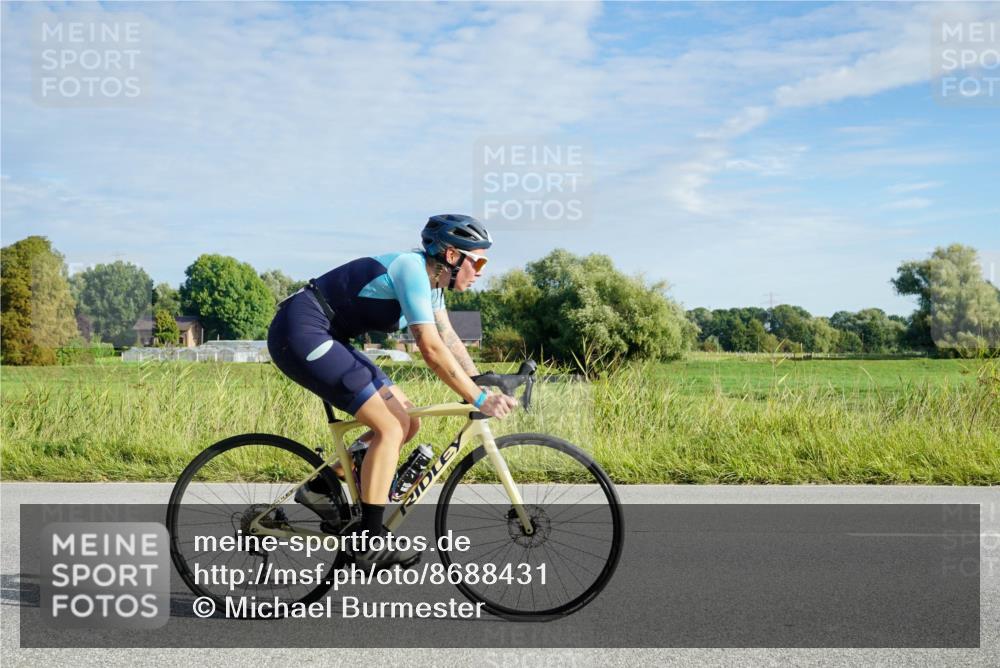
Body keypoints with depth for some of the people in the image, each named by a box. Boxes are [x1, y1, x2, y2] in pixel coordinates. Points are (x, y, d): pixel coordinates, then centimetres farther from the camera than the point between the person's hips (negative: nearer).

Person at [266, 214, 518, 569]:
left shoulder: (430, 277, 10)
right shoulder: (413, 269, -19)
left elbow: (449, 339, 14)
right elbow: (432, 350, -26)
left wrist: (485, 386, 4)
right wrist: (479, 399, -23)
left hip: (321, 338, 10)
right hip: (300, 334, -10)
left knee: (407, 421, 7)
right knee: (390, 427, -15)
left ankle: (322, 488, 14)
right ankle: (369, 542, -9)